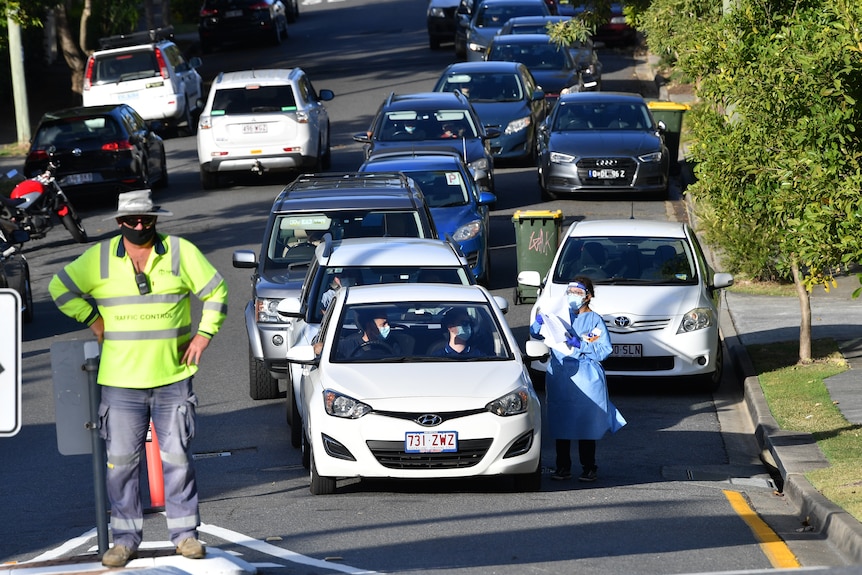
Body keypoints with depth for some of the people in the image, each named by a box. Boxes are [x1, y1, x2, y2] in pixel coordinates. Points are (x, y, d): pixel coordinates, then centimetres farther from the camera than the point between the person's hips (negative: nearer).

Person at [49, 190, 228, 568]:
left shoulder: (181, 253, 1)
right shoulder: (100, 258, 1)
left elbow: (215, 292, 9)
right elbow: (61, 287, 9)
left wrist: (203, 334, 0)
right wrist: (94, 322, 3)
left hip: (173, 379, 0)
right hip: (121, 381, 0)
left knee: (176, 457, 2)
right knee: (121, 459, 0)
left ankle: (185, 533, 11)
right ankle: (125, 537, 8)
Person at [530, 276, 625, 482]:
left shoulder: (594, 320, 2)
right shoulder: (560, 315, 13)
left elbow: (605, 349, -8)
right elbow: (536, 334, 11)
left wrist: (580, 344, -18)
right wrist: (540, 321, -10)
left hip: (586, 379, -3)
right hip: (559, 376, 4)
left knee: (586, 423, -2)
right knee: (560, 423, 3)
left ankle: (588, 468, 6)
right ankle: (563, 467, 11)